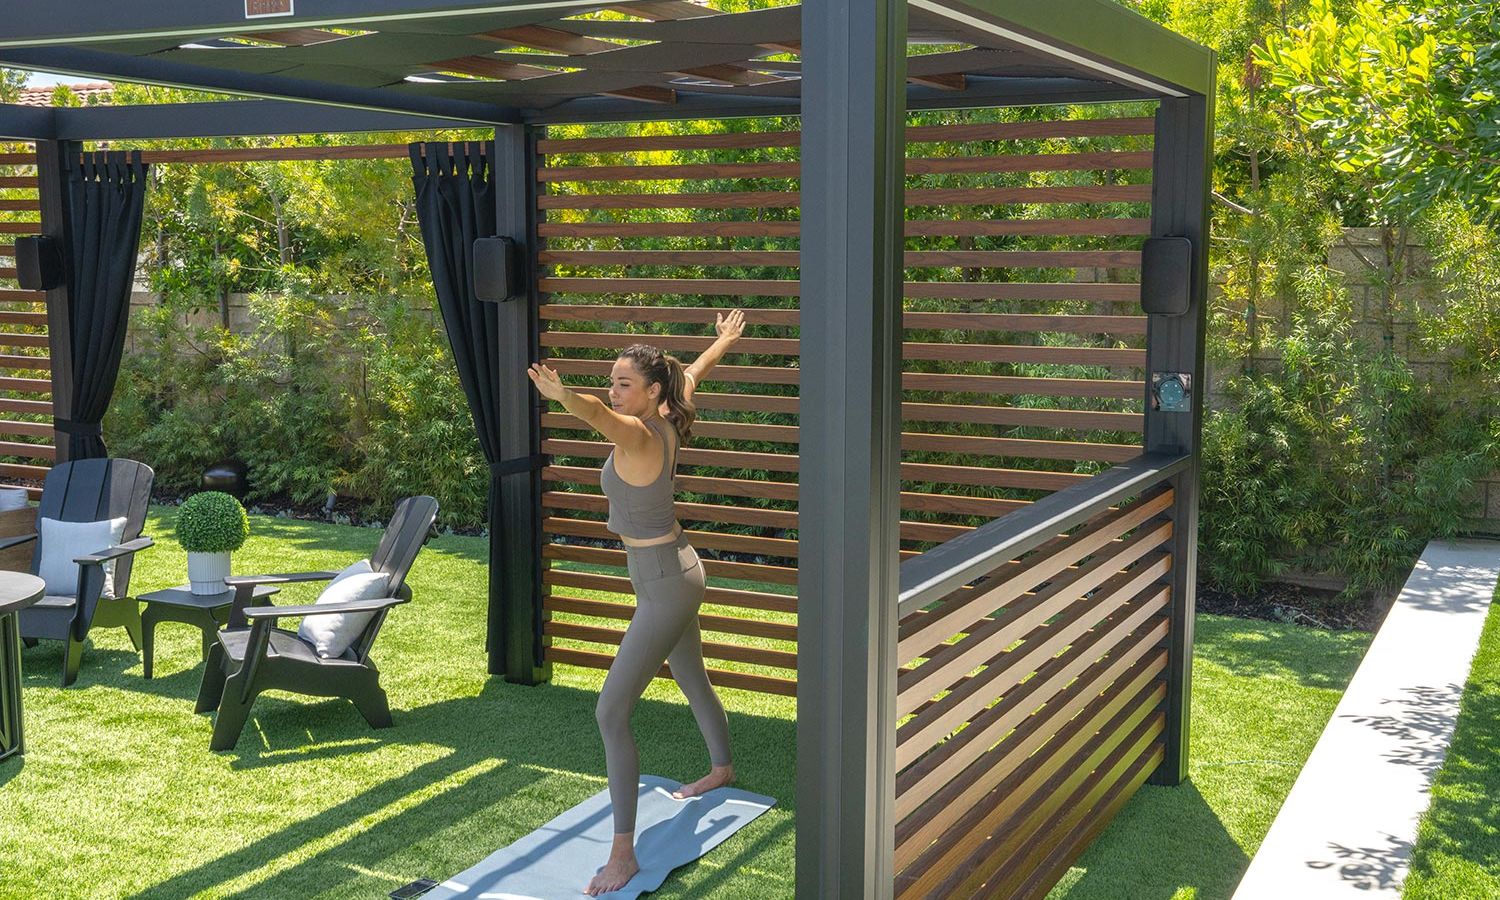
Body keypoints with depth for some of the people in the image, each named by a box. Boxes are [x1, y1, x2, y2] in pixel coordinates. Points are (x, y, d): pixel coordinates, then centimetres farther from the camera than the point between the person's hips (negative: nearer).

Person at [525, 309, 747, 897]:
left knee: (611, 712, -12)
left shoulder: (637, 436, -25)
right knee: (692, 681, 31)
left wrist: (562, 396, -72)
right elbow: (692, 374, 20)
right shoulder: (665, 423, -1)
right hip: (675, 571, 10)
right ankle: (721, 769, 57)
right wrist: (724, 341, 39)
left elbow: (600, 415, -50)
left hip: (666, 586, -10)